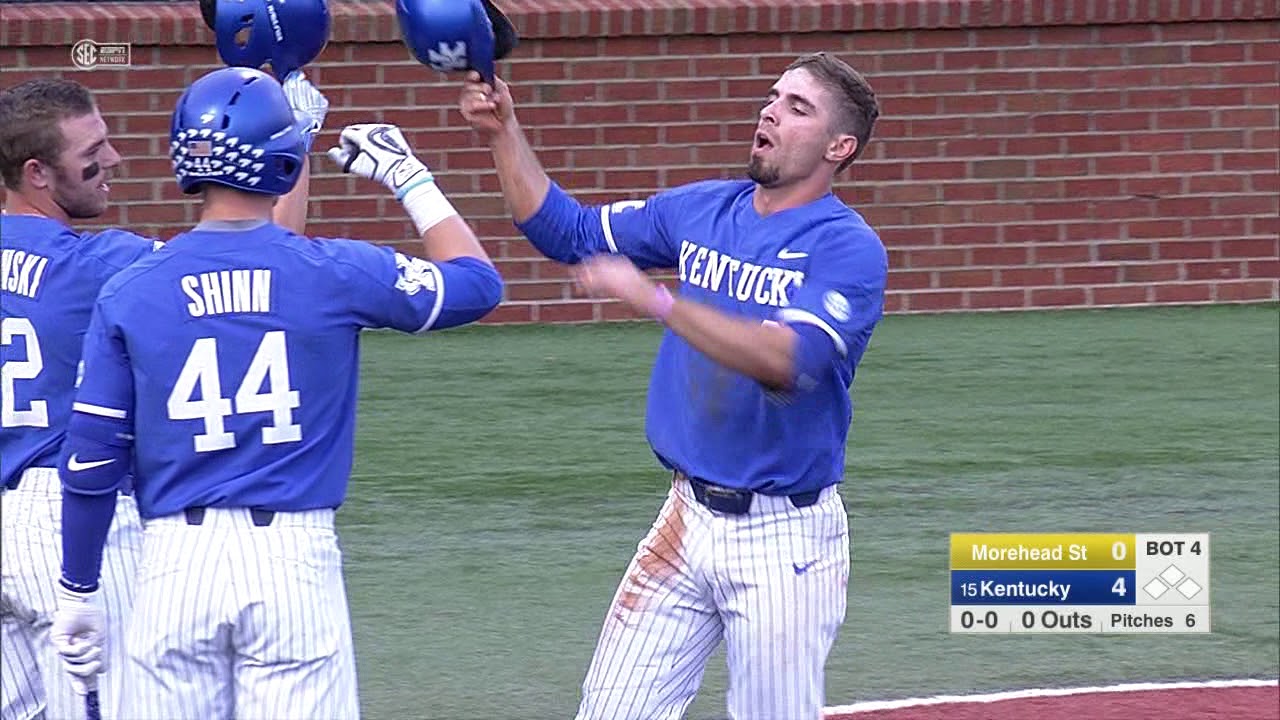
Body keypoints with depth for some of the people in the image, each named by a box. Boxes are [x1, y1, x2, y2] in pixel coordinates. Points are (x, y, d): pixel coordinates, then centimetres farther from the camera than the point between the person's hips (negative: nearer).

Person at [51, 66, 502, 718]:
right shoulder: (333, 274, -2)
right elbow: (477, 283, 13)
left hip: (175, 563, 1)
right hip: (295, 561, -1)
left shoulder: (129, 293, 0)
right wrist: (410, 179, 25)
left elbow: (90, 462, 2)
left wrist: (76, 591, 13)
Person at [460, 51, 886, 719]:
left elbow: (788, 361, -28)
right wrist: (504, 134, 7)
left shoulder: (847, 248, -12)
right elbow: (566, 230, 18)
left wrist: (656, 300, -33)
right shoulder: (701, 210, 10)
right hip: (689, 515, 6)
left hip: (785, 536, -6)